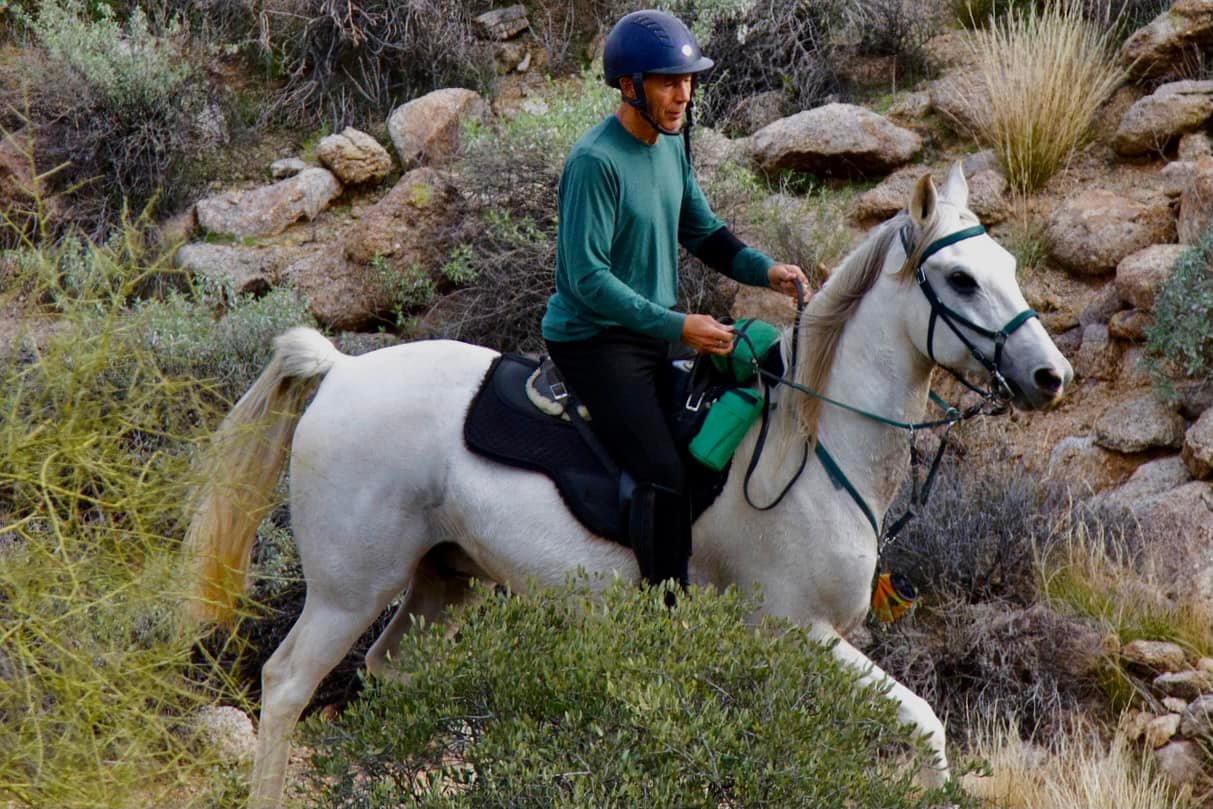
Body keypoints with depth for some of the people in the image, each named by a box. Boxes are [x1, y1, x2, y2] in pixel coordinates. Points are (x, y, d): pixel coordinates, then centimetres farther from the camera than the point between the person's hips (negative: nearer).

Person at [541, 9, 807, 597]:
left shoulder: (671, 146, 7)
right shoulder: (595, 162, -20)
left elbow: (701, 232, 17)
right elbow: (588, 278, -23)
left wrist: (765, 271, -2)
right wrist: (676, 326, -27)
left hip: (650, 342, 9)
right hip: (594, 342, -9)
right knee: (665, 477, -19)